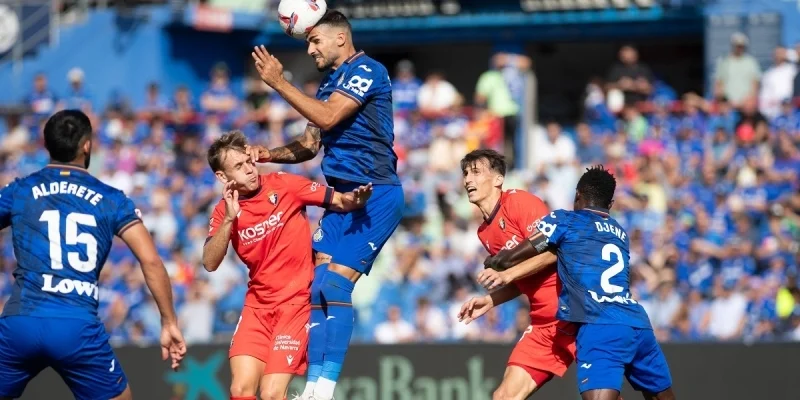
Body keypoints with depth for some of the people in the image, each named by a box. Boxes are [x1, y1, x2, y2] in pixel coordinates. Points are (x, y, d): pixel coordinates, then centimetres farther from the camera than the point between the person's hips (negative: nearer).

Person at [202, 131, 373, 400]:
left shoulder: (283, 185, -7)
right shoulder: (224, 211, 0)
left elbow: (339, 202, -4)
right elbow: (210, 263, -10)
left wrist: (354, 199, -27)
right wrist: (229, 218, -21)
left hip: (297, 301, -4)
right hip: (258, 306, 4)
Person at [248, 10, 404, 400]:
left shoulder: (366, 70, -8)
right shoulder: (329, 84, 19)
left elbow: (327, 117, -19)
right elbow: (309, 145, 21)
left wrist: (278, 82, -13)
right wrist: (268, 155, 4)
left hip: (375, 196, -9)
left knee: (334, 285, -17)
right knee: (318, 288, -1)